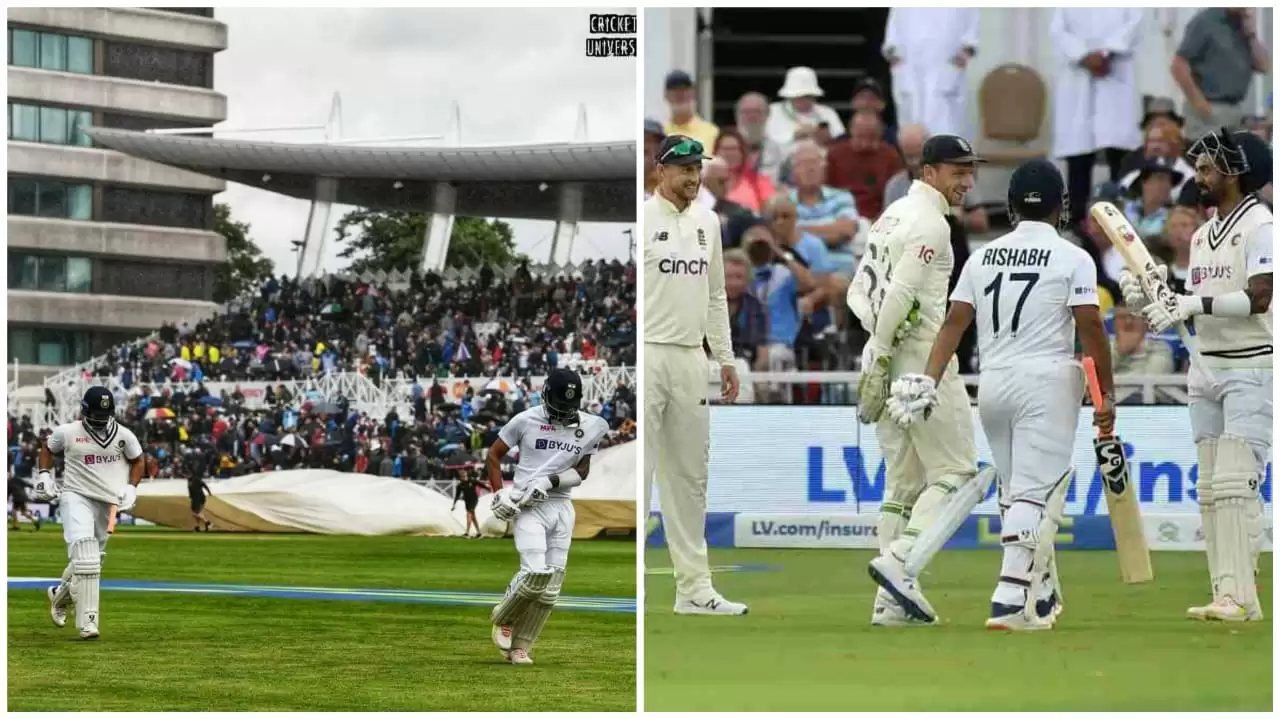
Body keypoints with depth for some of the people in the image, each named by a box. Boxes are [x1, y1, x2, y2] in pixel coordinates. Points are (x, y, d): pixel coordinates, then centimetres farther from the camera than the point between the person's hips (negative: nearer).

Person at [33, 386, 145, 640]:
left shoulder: (123, 435, -1)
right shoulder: (67, 432, -4)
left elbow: (138, 461, 12)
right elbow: (47, 448, 15)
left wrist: (131, 489, -2)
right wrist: (44, 475, 1)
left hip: (107, 504, 4)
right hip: (76, 497, -4)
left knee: (92, 560, 13)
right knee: (85, 556, -21)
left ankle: (60, 595, 43)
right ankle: (88, 621, -23)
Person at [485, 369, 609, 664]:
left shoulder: (591, 426, 1)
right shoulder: (526, 420, -6)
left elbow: (583, 471, 5)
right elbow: (494, 455, 5)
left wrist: (550, 482, -12)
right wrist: (499, 494, -6)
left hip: (562, 507, 4)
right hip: (528, 507, -4)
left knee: (550, 586, 3)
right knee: (535, 573, -19)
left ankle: (520, 647, 15)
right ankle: (503, 619, 9)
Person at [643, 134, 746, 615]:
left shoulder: (707, 223, 13)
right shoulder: (642, 220, -9)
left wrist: (726, 358, 15)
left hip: (691, 359, 7)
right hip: (646, 356, -7)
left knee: (689, 477, 10)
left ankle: (694, 588, 15)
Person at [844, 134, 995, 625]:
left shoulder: (893, 215, 18)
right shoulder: (930, 223, -11)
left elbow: (857, 292, 16)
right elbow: (899, 295, -20)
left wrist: (878, 325, -1)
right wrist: (880, 362, -19)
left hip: (888, 360, 9)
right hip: (921, 359, -9)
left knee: (904, 483, 11)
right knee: (955, 473, -4)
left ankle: (893, 600, 9)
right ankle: (899, 562, -19)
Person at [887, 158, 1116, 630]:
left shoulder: (982, 256, 9)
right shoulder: (1073, 259, -3)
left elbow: (955, 322, 2)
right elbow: (1091, 329, -8)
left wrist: (929, 381, -2)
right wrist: (1107, 393, -2)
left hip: (992, 383, 5)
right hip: (1048, 381, -5)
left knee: (1016, 490, 16)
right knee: (1035, 491, -7)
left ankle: (1042, 595, 23)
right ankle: (1010, 600, -18)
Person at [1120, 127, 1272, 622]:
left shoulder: (1260, 225, -9)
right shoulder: (1202, 235, 17)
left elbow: (1258, 298, -21)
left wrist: (1195, 304, -28)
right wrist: (1151, 296, 1)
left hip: (1251, 368, -8)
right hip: (1206, 369, 8)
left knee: (1234, 483, -16)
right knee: (1209, 488, 5)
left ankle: (1241, 597, -17)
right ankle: (1225, 596, 7)